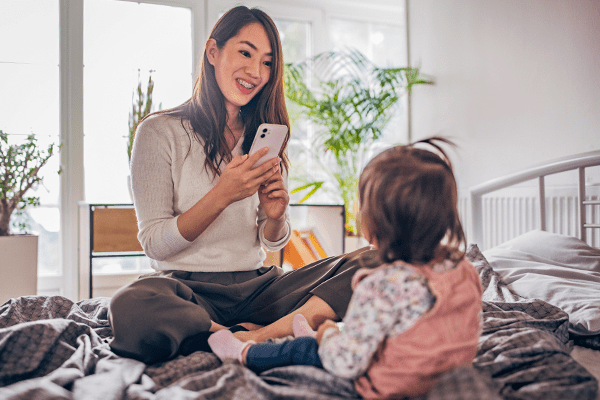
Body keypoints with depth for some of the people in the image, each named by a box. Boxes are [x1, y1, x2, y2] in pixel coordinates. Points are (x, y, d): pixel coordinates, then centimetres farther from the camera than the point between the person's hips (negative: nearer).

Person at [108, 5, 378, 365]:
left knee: (371, 264, -17)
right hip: (188, 289, -4)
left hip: (256, 287, 4)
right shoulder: (160, 132, -2)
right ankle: (285, 337, -23)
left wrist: (275, 216, -11)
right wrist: (221, 196, -20)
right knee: (131, 308, -39)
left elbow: (274, 243, 12)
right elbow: (153, 244, -7)